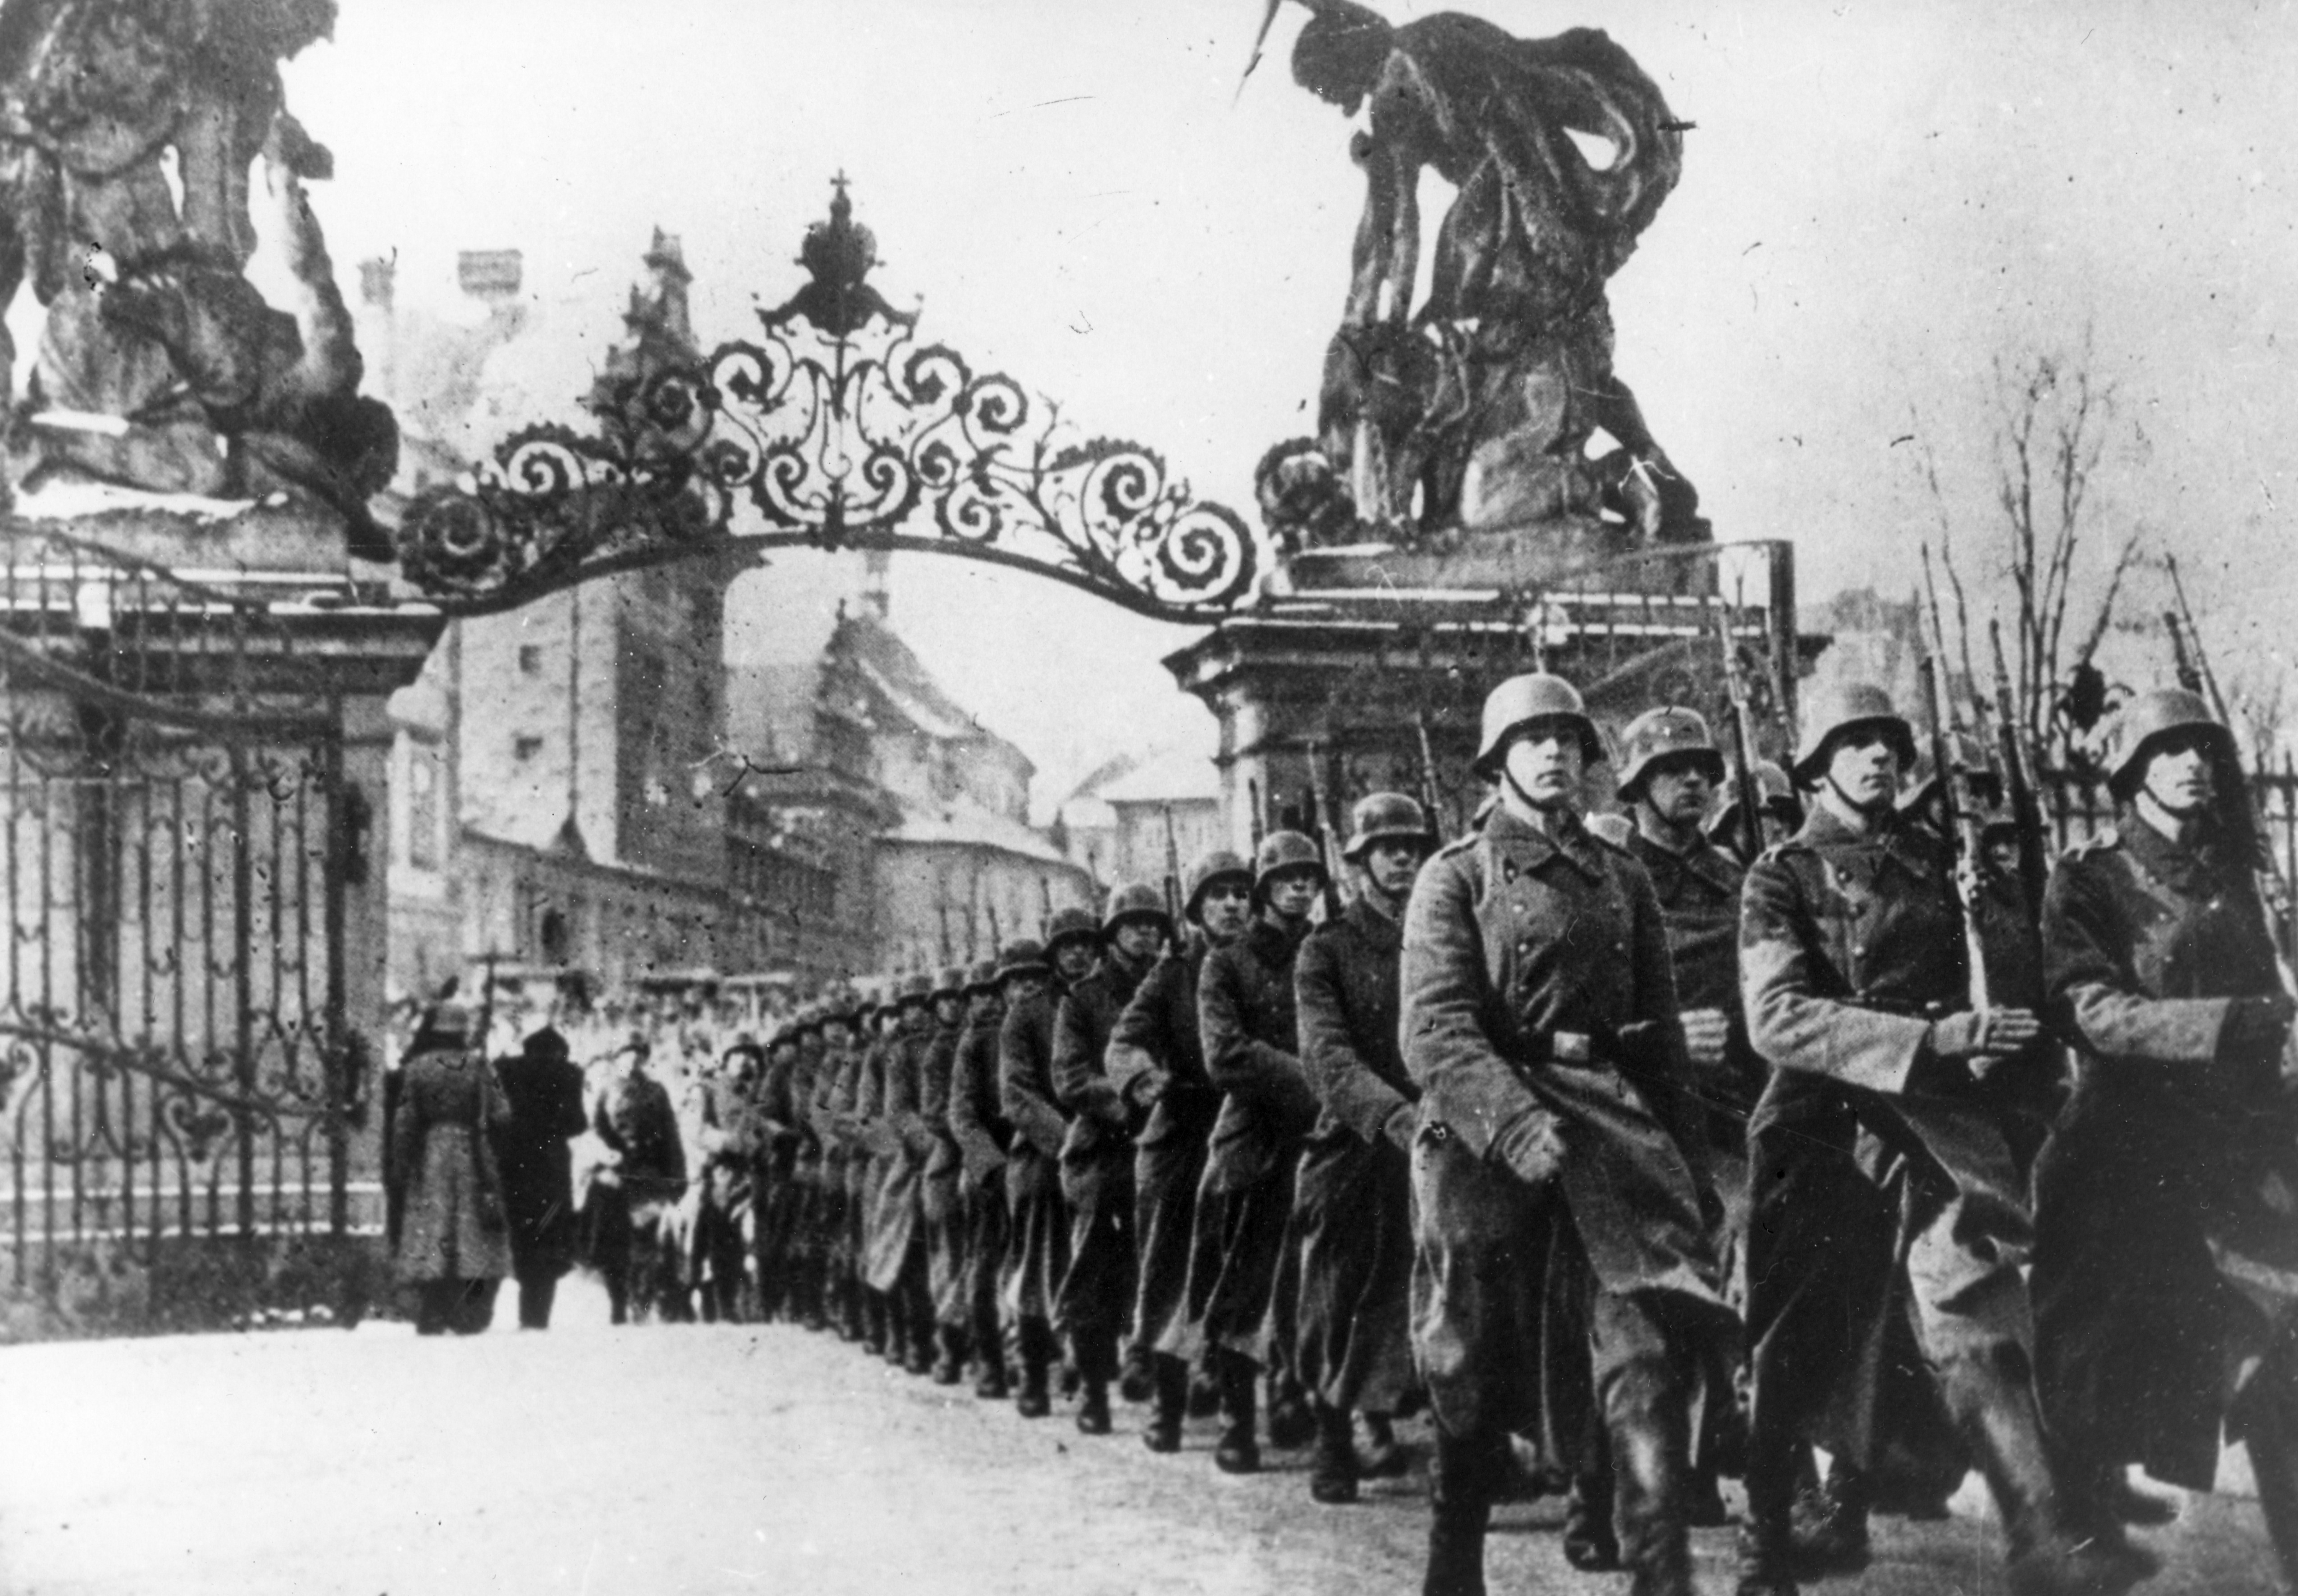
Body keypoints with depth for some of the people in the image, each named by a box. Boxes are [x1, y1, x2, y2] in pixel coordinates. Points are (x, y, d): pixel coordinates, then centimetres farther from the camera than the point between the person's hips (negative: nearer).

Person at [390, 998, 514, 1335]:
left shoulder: (416, 1069, -1)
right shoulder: (478, 1067, -3)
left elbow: (404, 1123, 0)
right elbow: (499, 1117, -5)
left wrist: (400, 1169, 5)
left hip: (428, 1166, 1)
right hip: (472, 1163, -1)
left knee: (428, 1235, 4)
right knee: (477, 1240, 6)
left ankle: (431, 1321, 0)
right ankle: (470, 1319, 1)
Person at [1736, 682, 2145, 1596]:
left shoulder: (1937, 864, 14)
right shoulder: (1782, 878, 0)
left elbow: (1980, 989, 27)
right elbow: (1777, 1019, -15)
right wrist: (1932, 1038, -21)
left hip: (1936, 1121, 3)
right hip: (1824, 1127, -2)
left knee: (1980, 1317, -12)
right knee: (1798, 1342, 6)